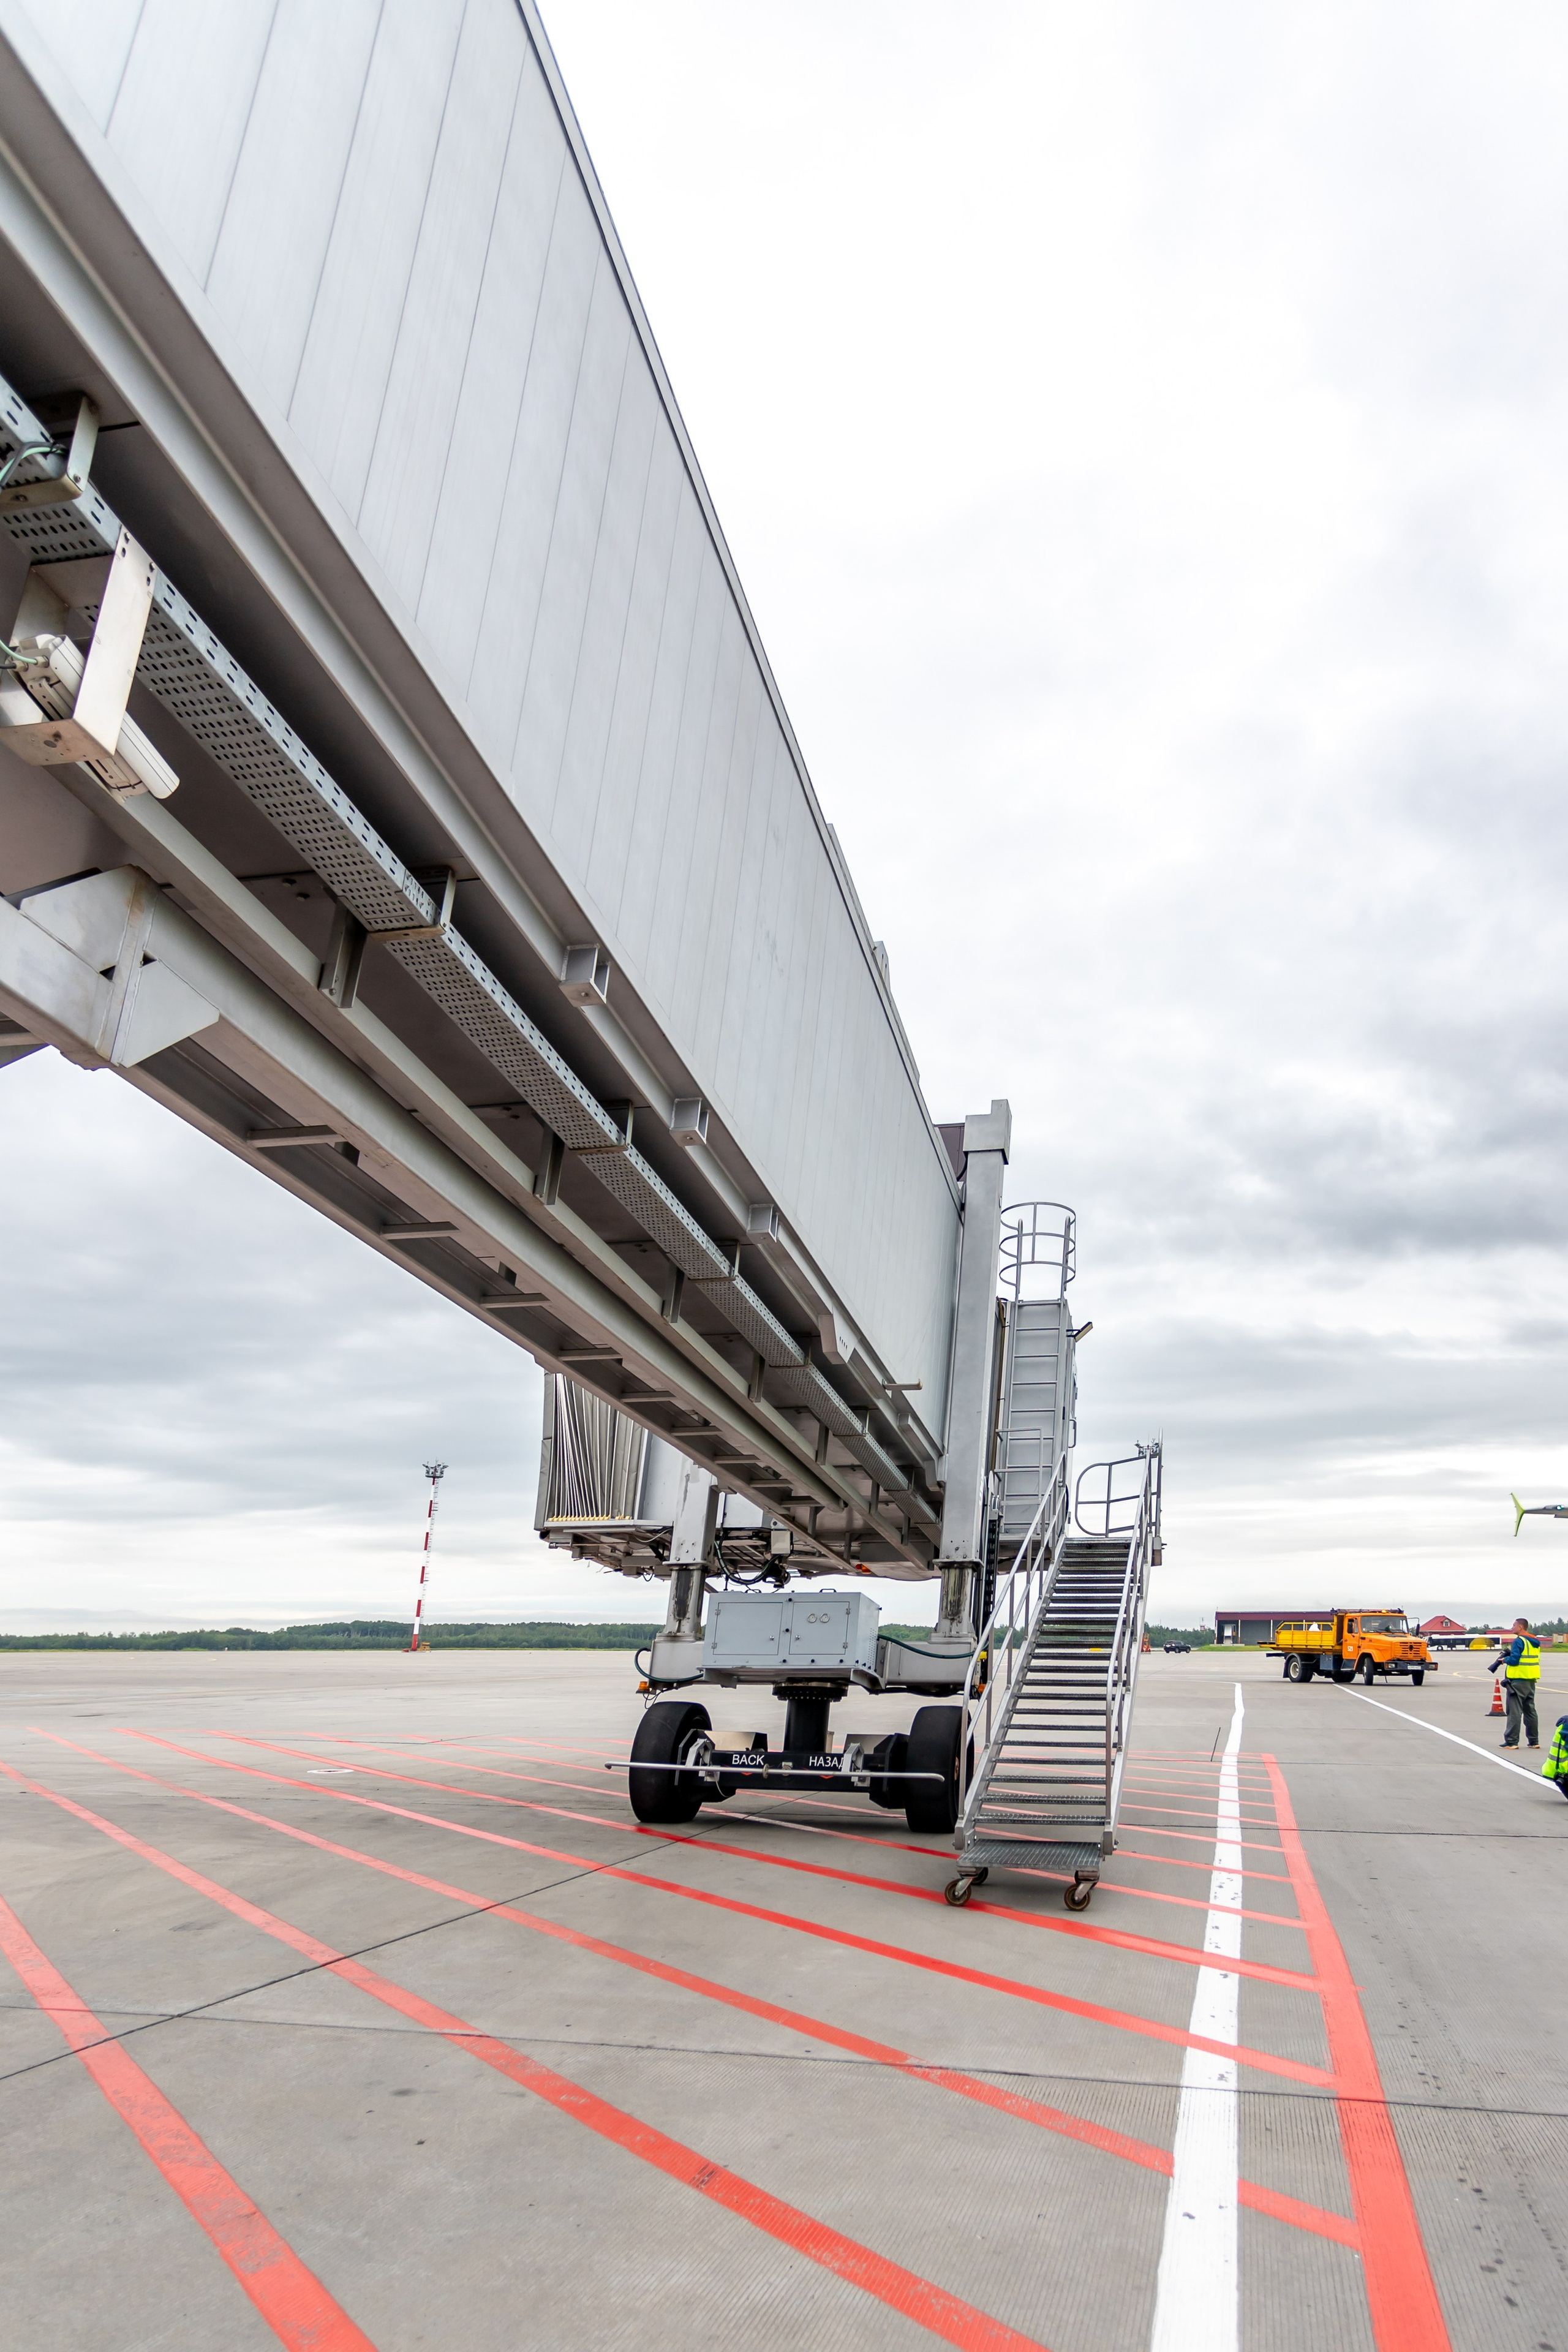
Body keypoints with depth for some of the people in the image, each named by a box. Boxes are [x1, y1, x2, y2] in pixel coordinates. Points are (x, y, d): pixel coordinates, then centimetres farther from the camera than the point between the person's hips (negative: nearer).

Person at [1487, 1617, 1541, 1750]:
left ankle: (1511, 1742, -6)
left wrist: (1505, 1660, -1)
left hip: (1518, 1681, -8)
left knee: (1515, 1712, -5)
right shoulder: (1534, 1642, 12)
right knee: (1530, 1711, 15)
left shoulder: (1519, 1641, -15)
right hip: (1531, 1681, 8)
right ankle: (1534, 1741, 18)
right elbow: (1533, 1659, 17)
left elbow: (1514, 1660, -22)